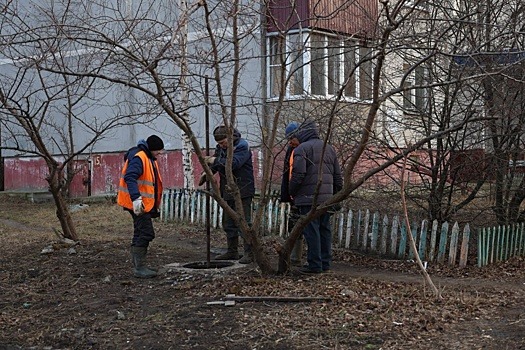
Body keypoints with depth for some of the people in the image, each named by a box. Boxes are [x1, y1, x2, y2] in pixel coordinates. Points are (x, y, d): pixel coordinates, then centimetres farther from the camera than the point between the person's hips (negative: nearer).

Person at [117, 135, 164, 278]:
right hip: (138, 204, -10)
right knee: (146, 233, -13)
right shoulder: (138, 158, -17)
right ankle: (140, 268, -10)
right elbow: (130, 178, -29)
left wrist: (155, 205, 29)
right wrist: (136, 198, -40)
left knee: (140, 234, 15)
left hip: (145, 203, 10)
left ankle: (138, 266, 23)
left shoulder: (150, 159, 16)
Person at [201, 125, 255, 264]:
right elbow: (214, 164, 14)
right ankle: (232, 252, 25)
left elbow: (233, 163, -29)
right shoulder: (220, 148, 10)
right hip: (227, 191, 8)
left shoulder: (242, 146, -15)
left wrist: (215, 160, -22)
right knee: (228, 224, 14)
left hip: (242, 191, -8)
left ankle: (249, 253, -3)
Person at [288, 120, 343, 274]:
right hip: (327, 197, 7)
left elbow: (298, 174, -15)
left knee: (311, 231, -5)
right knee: (325, 229, 12)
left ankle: (315, 265, -5)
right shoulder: (329, 148, 17)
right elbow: (338, 176, 16)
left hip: (309, 198, -7)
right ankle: (325, 263, 17)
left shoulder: (301, 149, -6)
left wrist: (292, 192, 0)